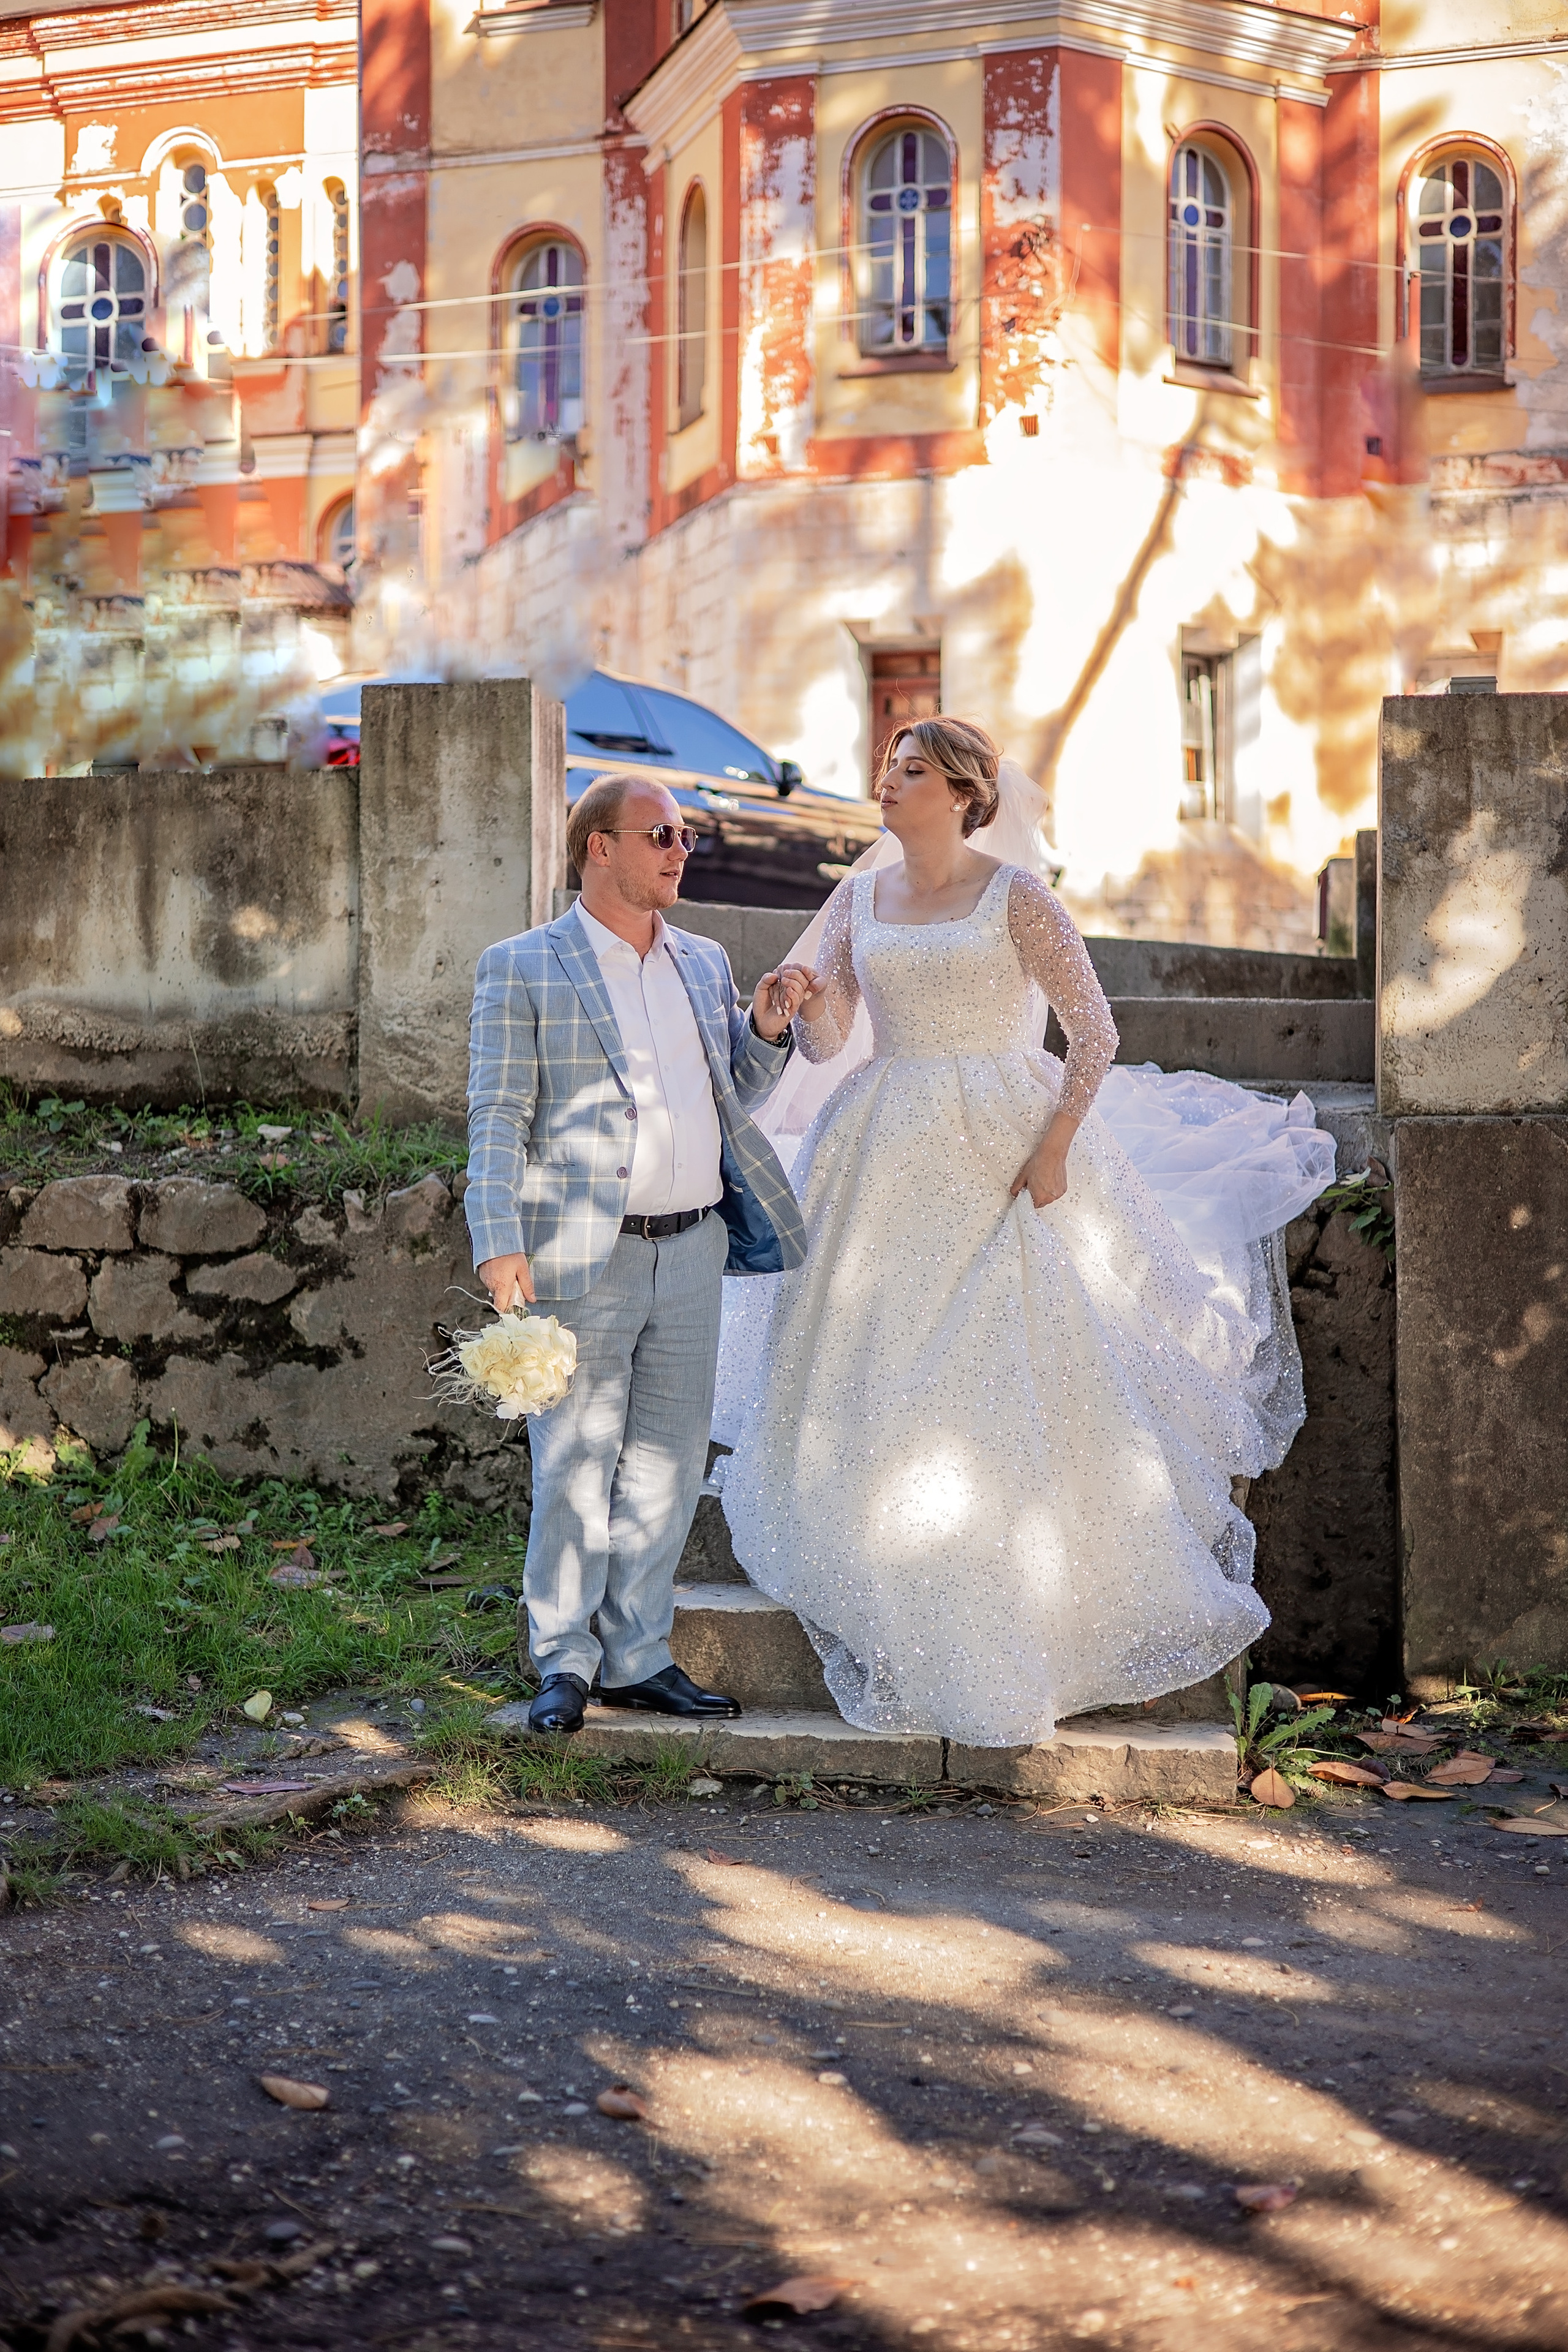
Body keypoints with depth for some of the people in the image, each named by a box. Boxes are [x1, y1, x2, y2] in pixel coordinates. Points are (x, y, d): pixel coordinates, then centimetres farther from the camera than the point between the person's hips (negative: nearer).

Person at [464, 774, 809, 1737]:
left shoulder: (705, 963, 14)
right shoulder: (522, 970, -2)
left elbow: (734, 1099, 21)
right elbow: (497, 1119, -6)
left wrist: (767, 1029, 2)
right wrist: (500, 1245, -17)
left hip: (692, 1252, 5)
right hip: (585, 1259, -5)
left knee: (668, 1465, 9)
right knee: (575, 1469, 0)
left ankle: (637, 1655, 20)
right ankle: (565, 1663, 12)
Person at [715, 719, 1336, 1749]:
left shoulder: (1015, 898, -5)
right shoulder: (859, 898, 9)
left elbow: (1095, 1033, -6)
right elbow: (825, 1045, 7)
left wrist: (1054, 1148, -14)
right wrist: (807, 1008, -16)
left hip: (997, 1159, -4)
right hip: (885, 1162, 5)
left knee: (1008, 1387, -4)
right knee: (875, 1386, 3)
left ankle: (1021, 1642, 8)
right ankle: (906, 1634, 14)